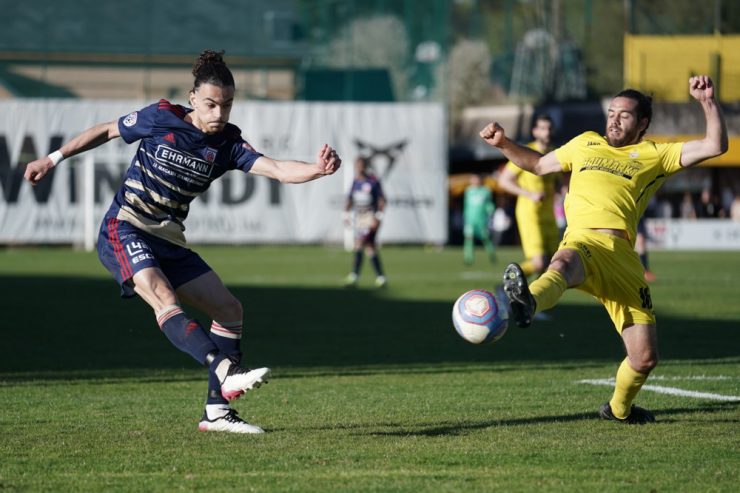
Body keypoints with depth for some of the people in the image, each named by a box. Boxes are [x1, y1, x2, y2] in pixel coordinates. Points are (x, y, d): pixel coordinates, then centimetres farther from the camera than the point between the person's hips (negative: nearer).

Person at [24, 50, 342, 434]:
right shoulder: (160, 117, -8)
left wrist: (317, 169, -35)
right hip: (125, 230, -6)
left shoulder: (228, 144, -1)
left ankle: (216, 410, 6)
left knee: (229, 309, 0)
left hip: (169, 242, 6)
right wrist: (52, 159, 11)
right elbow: (105, 131, 8)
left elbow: (278, 170, -16)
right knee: (164, 299, -31)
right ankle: (228, 372, -50)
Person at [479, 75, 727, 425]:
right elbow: (538, 164, 41)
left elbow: (716, 146, 15)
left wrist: (708, 102, 6)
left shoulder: (654, 156, 22)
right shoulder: (586, 143, 29)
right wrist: (503, 143, 29)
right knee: (563, 264, -43)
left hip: (622, 255, 1)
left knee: (644, 358, -1)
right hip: (581, 241, -1)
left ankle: (618, 408, 29)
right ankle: (526, 302, -77)